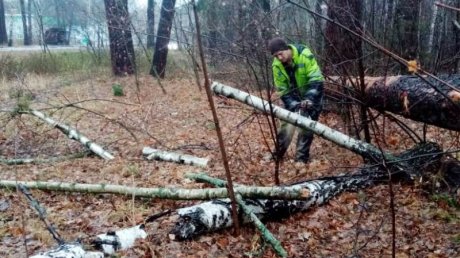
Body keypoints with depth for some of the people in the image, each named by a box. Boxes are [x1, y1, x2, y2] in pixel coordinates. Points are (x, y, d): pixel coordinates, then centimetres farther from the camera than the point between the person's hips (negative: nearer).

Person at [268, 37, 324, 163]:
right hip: (293, 97, 3)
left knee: (306, 127, -4)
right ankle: (276, 155, 13)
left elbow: (316, 79, -29)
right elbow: (283, 90, -12)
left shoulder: (304, 55, -28)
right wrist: (294, 105, -25)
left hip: (312, 95, -3)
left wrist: (309, 99, -39)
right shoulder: (277, 65, -17)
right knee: (286, 125, -1)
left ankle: (301, 159, 6)